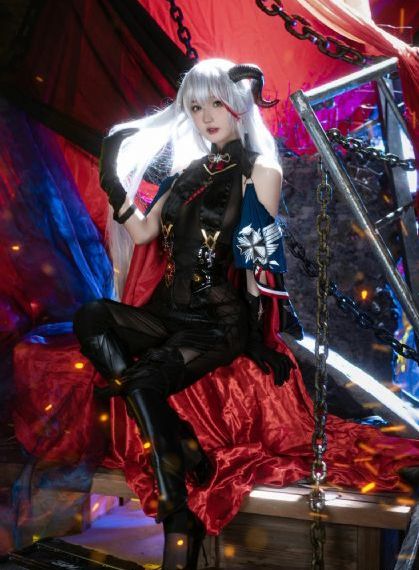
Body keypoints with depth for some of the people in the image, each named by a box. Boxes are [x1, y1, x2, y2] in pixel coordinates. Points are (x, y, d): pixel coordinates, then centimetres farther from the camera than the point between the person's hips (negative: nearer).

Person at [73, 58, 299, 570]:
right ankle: (181, 447, -23)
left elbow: (262, 259, -7)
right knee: (91, 319, -20)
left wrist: (255, 333, -10)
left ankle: (179, 524, -19)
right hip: (172, 311, 6)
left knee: (144, 380, -28)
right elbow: (142, 232, 14)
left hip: (222, 321, -6)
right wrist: (114, 183, 4)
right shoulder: (189, 170, 15)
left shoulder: (259, 171, -3)